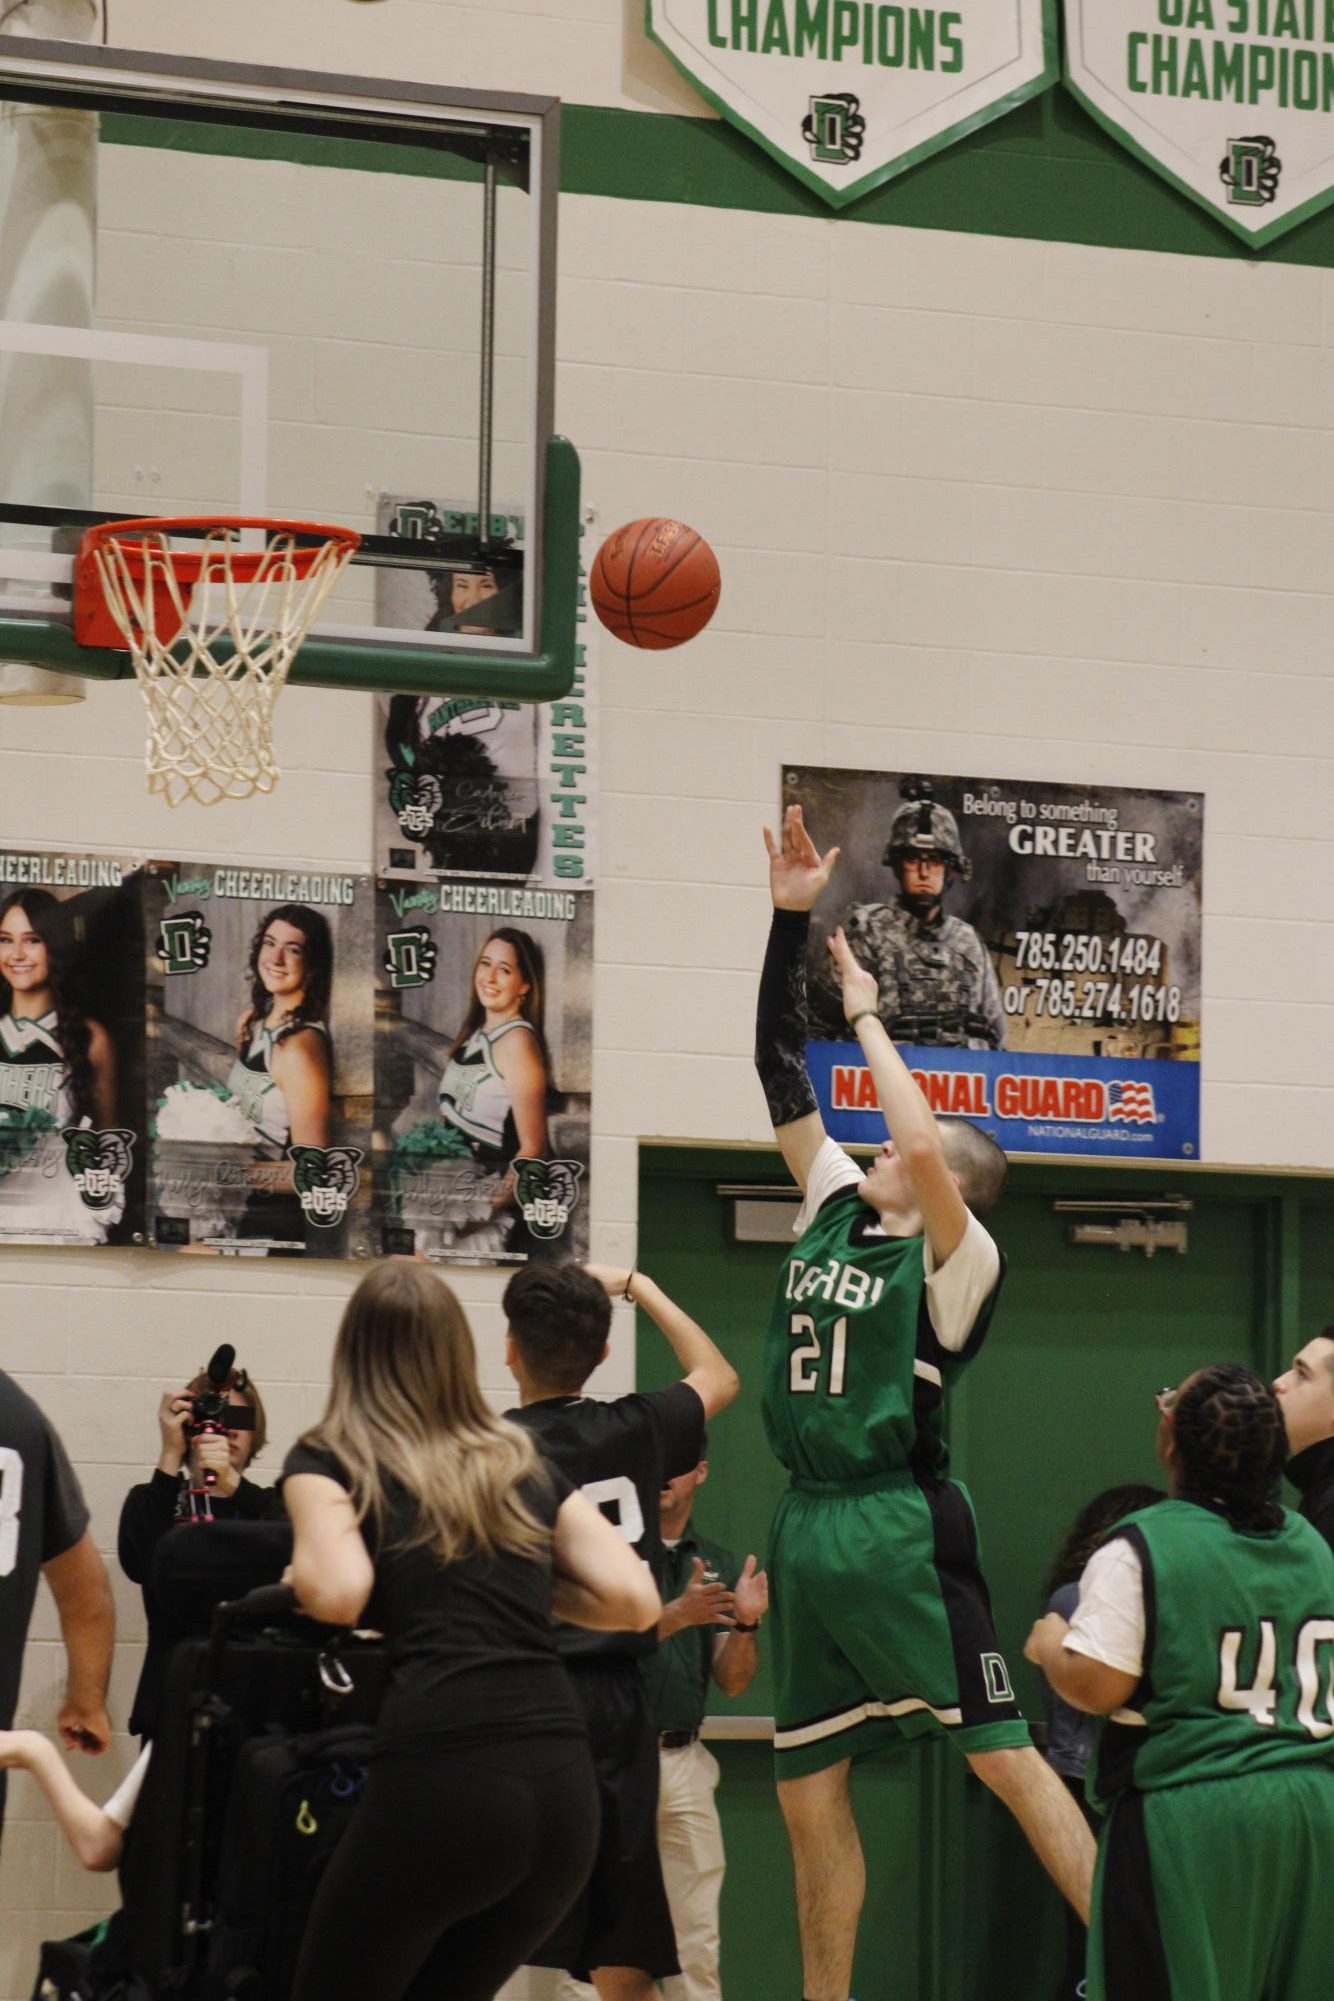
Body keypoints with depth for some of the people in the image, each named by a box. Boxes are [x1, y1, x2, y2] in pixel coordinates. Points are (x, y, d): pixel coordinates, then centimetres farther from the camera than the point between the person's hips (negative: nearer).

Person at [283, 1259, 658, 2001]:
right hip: (563, 1791, 5)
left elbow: (339, 1594, -8)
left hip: (440, 1779, -5)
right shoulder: (526, 1465, 21)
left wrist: (299, 1578, 13)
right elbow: (638, 1600, 11)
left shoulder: (329, 1459, 9)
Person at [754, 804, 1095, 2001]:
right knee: (808, 1794, 10)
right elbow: (783, 1076, 12)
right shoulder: (835, 1211, 12)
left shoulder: (958, 1257, -7)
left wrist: (868, 1013, -14)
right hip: (809, 1528, 7)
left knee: (1004, 1756, -7)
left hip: (900, 1530, -7)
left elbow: (925, 1151, -27)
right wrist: (790, 919, 6)